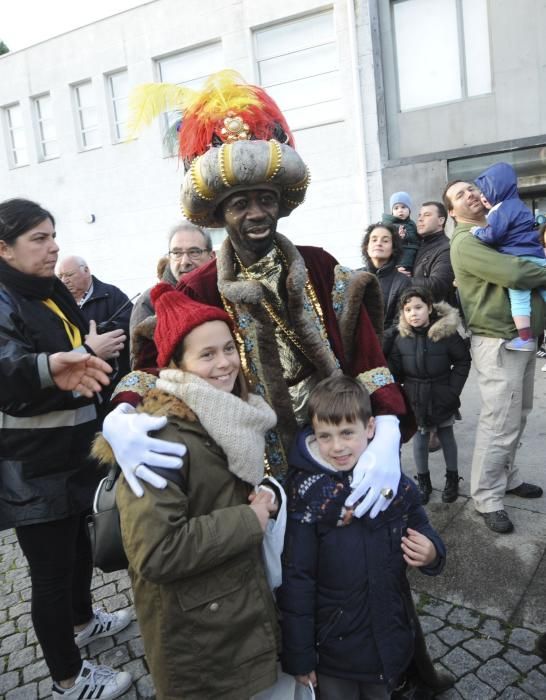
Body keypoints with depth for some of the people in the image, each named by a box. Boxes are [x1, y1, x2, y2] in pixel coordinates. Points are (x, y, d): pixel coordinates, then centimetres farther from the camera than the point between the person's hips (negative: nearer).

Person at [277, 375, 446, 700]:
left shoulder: (396, 483, -10)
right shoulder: (307, 494, -18)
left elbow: (423, 534, 7)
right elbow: (296, 579, -13)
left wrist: (431, 553, -15)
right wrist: (298, 656, -8)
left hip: (390, 640, 3)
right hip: (334, 646, -3)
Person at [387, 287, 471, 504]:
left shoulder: (447, 333, -14)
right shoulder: (401, 338, -6)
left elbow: (463, 361, -5)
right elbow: (395, 370, -1)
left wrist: (453, 389, -9)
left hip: (442, 397, -1)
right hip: (415, 399, 2)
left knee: (446, 436, 14)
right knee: (419, 437, 10)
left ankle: (452, 478, 31)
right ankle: (423, 480, 26)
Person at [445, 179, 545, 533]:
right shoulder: (466, 242, -12)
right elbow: (514, 273, -23)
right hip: (499, 343, -8)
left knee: (517, 417, 17)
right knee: (500, 424, -4)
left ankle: (507, 477, 33)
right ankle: (487, 497, 11)